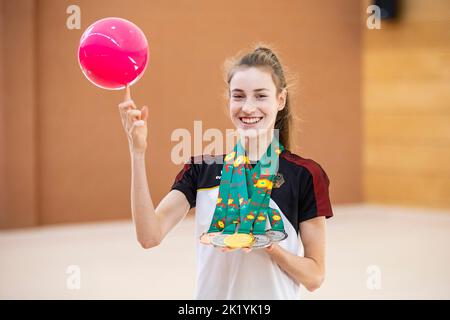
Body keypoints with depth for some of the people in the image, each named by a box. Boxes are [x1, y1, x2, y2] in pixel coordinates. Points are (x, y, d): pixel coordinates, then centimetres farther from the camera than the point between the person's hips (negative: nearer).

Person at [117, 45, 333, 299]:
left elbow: (314, 276, -8)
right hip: (212, 293, 2)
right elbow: (150, 236, -16)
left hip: (275, 295, -2)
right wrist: (138, 152, -22)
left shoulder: (305, 175, -10)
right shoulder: (203, 167, -3)